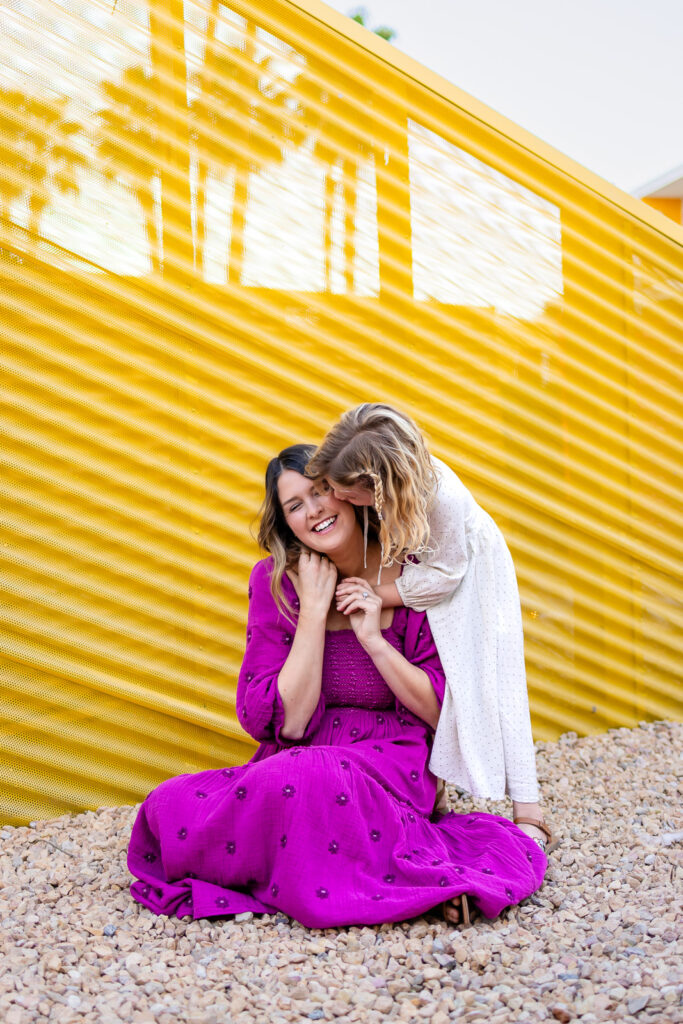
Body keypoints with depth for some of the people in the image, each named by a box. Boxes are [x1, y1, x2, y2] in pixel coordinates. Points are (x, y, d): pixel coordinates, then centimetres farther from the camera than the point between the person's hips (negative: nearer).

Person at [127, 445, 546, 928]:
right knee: (170, 807, -22)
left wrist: (373, 638, -12)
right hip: (297, 760, 4)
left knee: (294, 782, -37)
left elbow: (447, 713, -1)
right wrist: (313, 610, -13)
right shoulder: (276, 582, -1)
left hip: (389, 771, -4)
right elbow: (284, 721, -9)